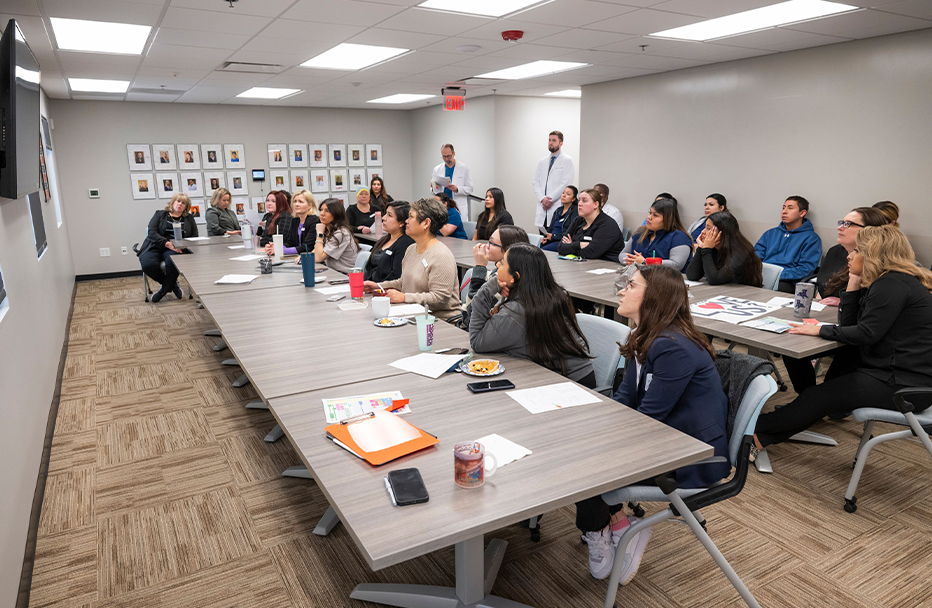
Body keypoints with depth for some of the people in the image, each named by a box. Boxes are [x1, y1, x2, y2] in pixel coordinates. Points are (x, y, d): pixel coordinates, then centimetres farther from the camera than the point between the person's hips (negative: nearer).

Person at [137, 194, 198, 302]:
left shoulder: (189, 218, 20)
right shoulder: (160, 214, 14)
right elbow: (151, 232, -1)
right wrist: (167, 244, -17)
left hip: (176, 249, 0)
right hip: (155, 247, 0)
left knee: (172, 261, -37)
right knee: (148, 265, -32)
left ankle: (164, 290, -13)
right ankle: (172, 284, -5)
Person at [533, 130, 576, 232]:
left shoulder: (567, 161, 1)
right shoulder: (542, 162, 18)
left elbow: (566, 184, -7)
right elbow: (536, 182, 13)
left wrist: (550, 199, -11)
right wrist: (543, 198, -5)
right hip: (543, 207, 5)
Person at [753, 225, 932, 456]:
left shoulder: (893, 285, -16)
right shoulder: (888, 282, 15)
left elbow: (866, 334, -22)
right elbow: (848, 324, 10)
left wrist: (821, 330, -13)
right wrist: (853, 286, 4)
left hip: (902, 383, -11)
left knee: (817, 397, -9)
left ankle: (758, 435, 0)